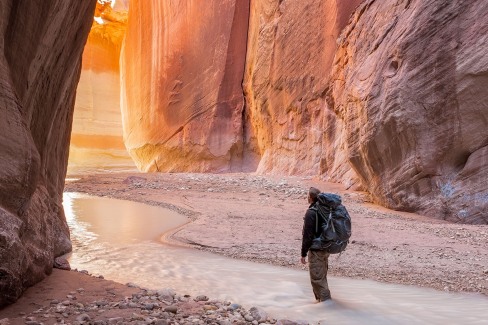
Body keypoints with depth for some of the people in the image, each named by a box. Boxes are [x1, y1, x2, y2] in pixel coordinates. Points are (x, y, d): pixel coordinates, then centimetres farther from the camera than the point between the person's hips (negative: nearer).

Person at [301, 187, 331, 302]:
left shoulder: (311, 212, -20)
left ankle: (325, 300, 2)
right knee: (322, 275, 21)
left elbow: (307, 235, -20)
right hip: (326, 248, 9)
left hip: (316, 250, -9)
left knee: (317, 278, 1)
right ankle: (320, 298, 32)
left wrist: (303, 253, -14)